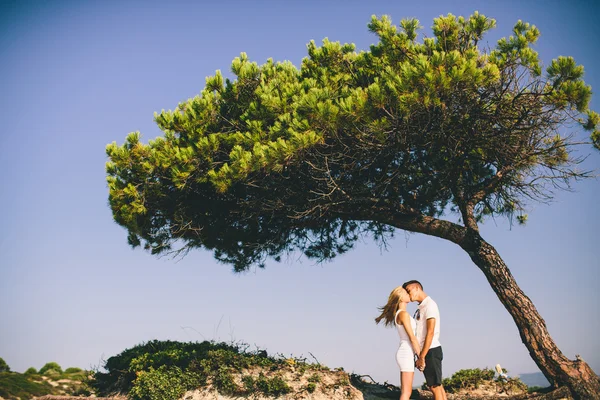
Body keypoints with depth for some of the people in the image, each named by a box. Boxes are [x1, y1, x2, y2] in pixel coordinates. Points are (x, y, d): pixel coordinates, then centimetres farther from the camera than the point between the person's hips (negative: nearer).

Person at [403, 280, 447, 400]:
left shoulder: (429, 304, -11)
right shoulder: (421, 308, 16)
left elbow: (430, 332, -18)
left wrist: (422, 357, -19)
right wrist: (420, 357, 11)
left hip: (431, 351, -9)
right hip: (426, 351, 9)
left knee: (435, 386, -8)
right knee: (438, 386, 9)